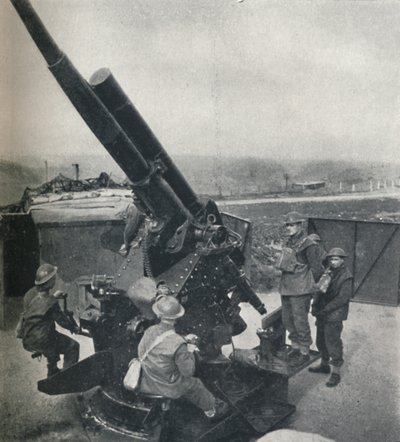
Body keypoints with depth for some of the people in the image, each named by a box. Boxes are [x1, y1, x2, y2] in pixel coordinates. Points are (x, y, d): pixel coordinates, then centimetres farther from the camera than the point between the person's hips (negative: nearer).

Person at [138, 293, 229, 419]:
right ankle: (211, 410, 50)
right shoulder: (178, 344, -32)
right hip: (168, 387, -4)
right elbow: (188, 371, -22)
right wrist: (189, 352, -3)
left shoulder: (149, 331, -16)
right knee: (195, 385, 25)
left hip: (146, 382, 5)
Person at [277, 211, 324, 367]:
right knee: (287, 320, 15)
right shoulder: (289, 243, 11)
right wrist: (285, 283, 15)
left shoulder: (308, 245, -14)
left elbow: (317, 269, -11)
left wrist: (307, 285, -3)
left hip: (300, 291, -8)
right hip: (286, 289, 8)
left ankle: (304, 353, 11)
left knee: (300, 321, -1)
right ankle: (295, 348, 30)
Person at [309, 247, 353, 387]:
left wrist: (324, 310, -19)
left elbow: (342, 298, -18)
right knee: (321, 341, 17)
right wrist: (315, 307, 0)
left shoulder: (346, 277, -12)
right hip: (322, 314, 7)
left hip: (334, 316, -7)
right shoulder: (327, 273, 8)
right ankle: (324, 365, 35)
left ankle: (336, 373, 6)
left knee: (333, 342, -4)